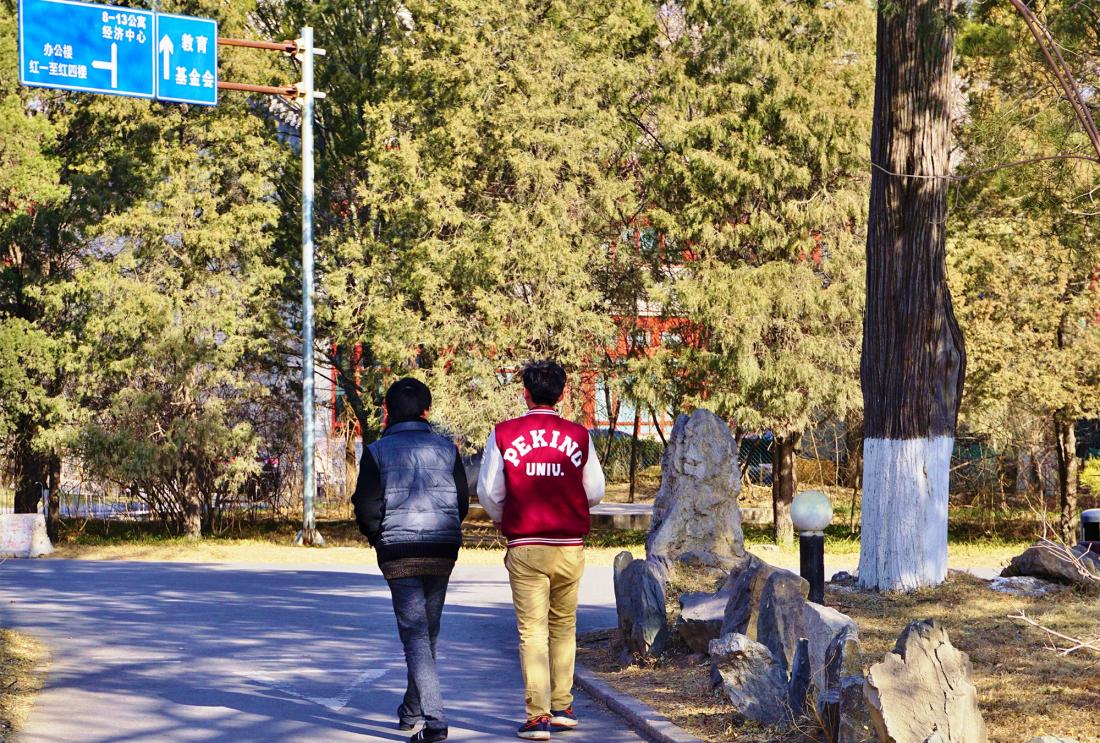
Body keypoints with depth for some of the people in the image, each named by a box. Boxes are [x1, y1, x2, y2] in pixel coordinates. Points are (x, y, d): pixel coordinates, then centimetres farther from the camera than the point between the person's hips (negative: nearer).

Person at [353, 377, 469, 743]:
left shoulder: (377, 451, -4)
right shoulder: (446, 448, 5)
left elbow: (366, 508, -7)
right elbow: (463, 503, 7)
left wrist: (378, 537, 14)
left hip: (398, 553, -3)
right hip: (443, 551, 3)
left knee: (414, 634, -5)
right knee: (428, 631, 17)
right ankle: (412, 710, 32)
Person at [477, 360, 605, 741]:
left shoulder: (503, 434, -2)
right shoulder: (578, 436, 1)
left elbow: (488, 492, 0)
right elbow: (595, 492, 7)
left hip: (524, 548, -2)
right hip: (569, 548, 2)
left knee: (532, 630, -1)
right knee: (563, 625, 17)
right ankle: (562, 707, 21)